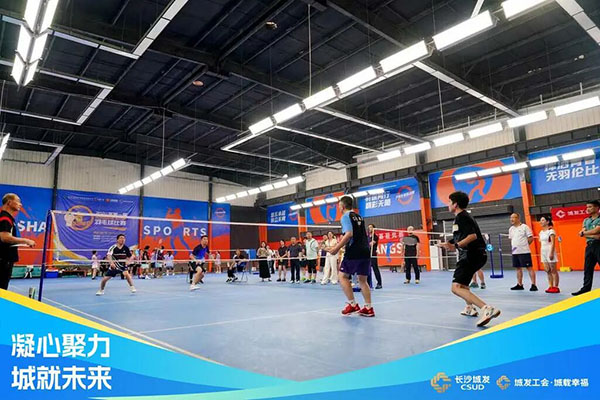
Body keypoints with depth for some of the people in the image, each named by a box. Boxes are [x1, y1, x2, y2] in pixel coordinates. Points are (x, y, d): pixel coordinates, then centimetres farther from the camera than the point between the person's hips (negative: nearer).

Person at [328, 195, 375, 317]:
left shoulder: (346, 216, -4)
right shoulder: (358, 217, 20)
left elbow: (349, 234, -17)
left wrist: (337, 248, -15)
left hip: (354, 251, -8)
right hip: (365, 251, 8)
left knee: (343, 276, 3)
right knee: (362, 280, 12)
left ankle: (352, 304, -1)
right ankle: (368, 308, 8)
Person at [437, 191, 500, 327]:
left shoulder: (461, 217, -12)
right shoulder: (464, 216, 18)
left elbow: (472, 235, -24)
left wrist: (455, 246, -35)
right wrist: (448, 244, 37)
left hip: (471, 255, -11)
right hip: (477, 254, 11)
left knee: (456, 287, -19)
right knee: (462, 281, 32)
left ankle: (486, 309, -31)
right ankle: (470, 308, 41)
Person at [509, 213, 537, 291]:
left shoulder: (524, 227, -6)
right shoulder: (511, 229, 14)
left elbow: (531, 238, -7)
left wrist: (524, 245, -5)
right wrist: (512, 246, 11)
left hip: (524, 252, -7)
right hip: (515, 252, 7)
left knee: (529, 268, -4)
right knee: (518, 268, 12)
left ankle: (533, 285, -1)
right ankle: (519, 285, 20)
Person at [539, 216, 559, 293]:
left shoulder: (551, 231, -8)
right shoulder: (541, 232, 14)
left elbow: (553, 243, -14)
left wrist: (551, 253, -19)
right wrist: (540, 253, 14)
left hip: (550, 251, -7)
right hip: (543, 252, 7)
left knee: (553, 270, -2)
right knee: (547, 270, 8)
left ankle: (556, 287, 2)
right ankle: (550, 286, 12)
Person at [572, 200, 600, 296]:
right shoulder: (586, 220, 14)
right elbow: (582, 234, 2)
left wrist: (584, 232, -2)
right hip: (589, 246, 6)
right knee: (587, 268, 8)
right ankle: (586, 288, 13)